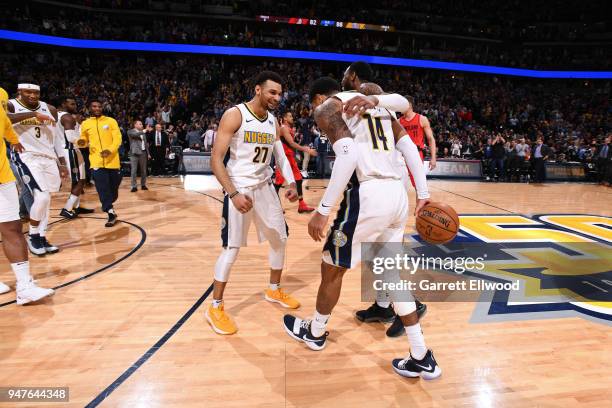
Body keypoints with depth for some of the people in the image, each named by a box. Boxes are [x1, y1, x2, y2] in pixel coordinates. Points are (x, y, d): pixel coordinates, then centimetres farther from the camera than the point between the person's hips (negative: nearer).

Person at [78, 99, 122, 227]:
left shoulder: (111, 121, 3)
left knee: (114, 186, 10)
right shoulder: (85, 124, 9)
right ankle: (111, 213, -5)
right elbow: (84, 139, 20)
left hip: (112, 160, 0)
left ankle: (107, 205, 38)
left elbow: (118, 138, -4)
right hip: (97, 161, 0)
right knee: (102, 188, -9)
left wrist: (110, 150, -21)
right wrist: (81, 142, -5)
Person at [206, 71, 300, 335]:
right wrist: (234, 193, -26)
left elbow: (281, 156, 10)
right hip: (239, 188, -7)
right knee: (232, 248, -6)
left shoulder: (273, 122, 7)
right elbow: (216, 160, -17)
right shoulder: (234, 115, -14)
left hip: (265, 186, 7)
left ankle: (274, 291, 33)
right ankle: (215, 308, 11)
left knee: (280, 238, 12)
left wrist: (292, 184, -8)